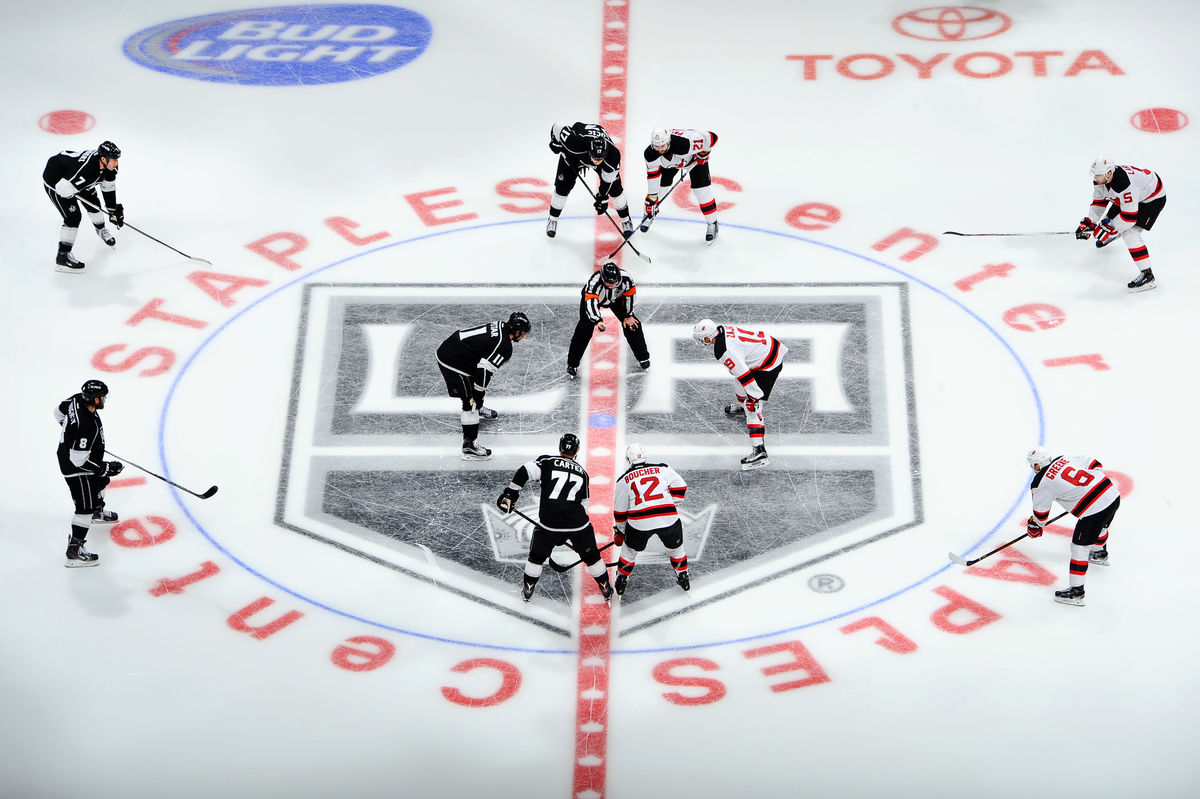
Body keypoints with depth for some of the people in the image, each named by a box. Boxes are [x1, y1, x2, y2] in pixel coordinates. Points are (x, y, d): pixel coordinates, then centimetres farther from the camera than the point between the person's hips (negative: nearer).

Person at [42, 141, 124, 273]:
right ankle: (62, 257, -7)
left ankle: (101, 230, 49)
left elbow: (108, 187, 1)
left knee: (93, 203, 17)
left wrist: (113, 210, 3)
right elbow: (63, 188, -40)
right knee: (73, 216, -13)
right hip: (55, 182, -8)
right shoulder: (86, 169, -43)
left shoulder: (108, 165, -16)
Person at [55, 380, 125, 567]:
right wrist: (106, 467, -24)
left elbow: (59, 411, 9)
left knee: (101, 481, 33)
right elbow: (79, 460, -34)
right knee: (85, 507, -3)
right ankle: (74, 550, 3)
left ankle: (97, 513, 60)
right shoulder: (87, 427, -39)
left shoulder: (77, 399, -14)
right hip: (75, 469, -10)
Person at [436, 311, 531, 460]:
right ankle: (468, 446, -2)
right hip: (454, 364, -10)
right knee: (471, 401, -4)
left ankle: (478, 410, 60)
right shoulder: (505, 348, -19)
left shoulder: (500, 326, 9)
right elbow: (484, 369, -24)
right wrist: (478, 392, -12)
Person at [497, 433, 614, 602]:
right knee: (591, 555, 22)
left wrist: (510, 494, -1)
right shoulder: (582, 472, 16)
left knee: (537, 555, 22)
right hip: (578, 524, 2)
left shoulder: (547, 461, 5)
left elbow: (524, 472, -11)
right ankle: (606, 588, 33)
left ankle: (528, 589, 32)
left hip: (550, 524, -2)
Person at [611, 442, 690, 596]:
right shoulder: (663, 469, 14)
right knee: (675, 548, 26)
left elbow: (620, 511, 19)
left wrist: (619, 531, 33)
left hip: (640, 523, 0)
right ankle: (683, 579, 38)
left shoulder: (624, 480, 14)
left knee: (629, 550, 24)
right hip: (668, 518, 1)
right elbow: (680, 487, 6)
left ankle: (621, 583, 30)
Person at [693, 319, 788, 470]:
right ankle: (741, 406, 65)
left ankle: (759, 452, -17)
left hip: (769, 364, -10)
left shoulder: (725, 352, -27)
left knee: (752, 406, -11)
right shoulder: (723, 329, 1)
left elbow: (744, 375, -28)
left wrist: (755, 397, -21)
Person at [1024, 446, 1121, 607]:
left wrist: (1034, 526, 27)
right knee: (1100, 526, 37)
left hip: (1094, 509, -8)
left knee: (1080, 546, 2)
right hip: (1114, 494, 8)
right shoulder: (1066, 458, 12)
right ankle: (1100, 554, 66)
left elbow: (1040, 512, 8)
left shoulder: (1042, 483, -4)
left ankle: (1076, 591, 4)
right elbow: (1094, 464, 16)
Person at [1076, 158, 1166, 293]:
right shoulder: (1100, 180, -14)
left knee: (1130, 234, -20)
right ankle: (1113, 235, 61)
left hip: (1152, 198, -9)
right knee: (1111, 215, 22)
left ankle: (1147, 275, -19)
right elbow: (1098, 202, 1)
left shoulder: (1124, 184, -41)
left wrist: (1108, 227, -29)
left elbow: (1129, 216, -38)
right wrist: (1089, 222, -8)